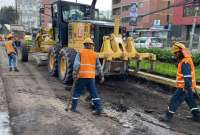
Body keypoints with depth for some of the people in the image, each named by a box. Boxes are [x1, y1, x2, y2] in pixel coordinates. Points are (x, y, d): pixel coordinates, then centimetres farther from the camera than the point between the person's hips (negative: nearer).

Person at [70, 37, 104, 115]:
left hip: (82, 76, -2)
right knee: (94, 93, 7)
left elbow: (76, 64, -10)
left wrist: (75, 74, -13)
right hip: (91, 77, 2)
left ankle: (73, 107, 21)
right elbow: (98, 66, 10)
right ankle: (98, 109, 5)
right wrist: (102, 76, 16)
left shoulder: (80, 52, 3)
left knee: (77, 91, 12)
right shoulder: (94, 54, 10)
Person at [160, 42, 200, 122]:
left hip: (184, 87, -10)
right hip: (188, 86, 10)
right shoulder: (186, 60, 9)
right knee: (191, 101, 21)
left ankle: (168, 116, 9)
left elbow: (187, 76, -28)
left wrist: (187, 88, -28)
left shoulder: (184, 62, -23)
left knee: (174, 101, -1)